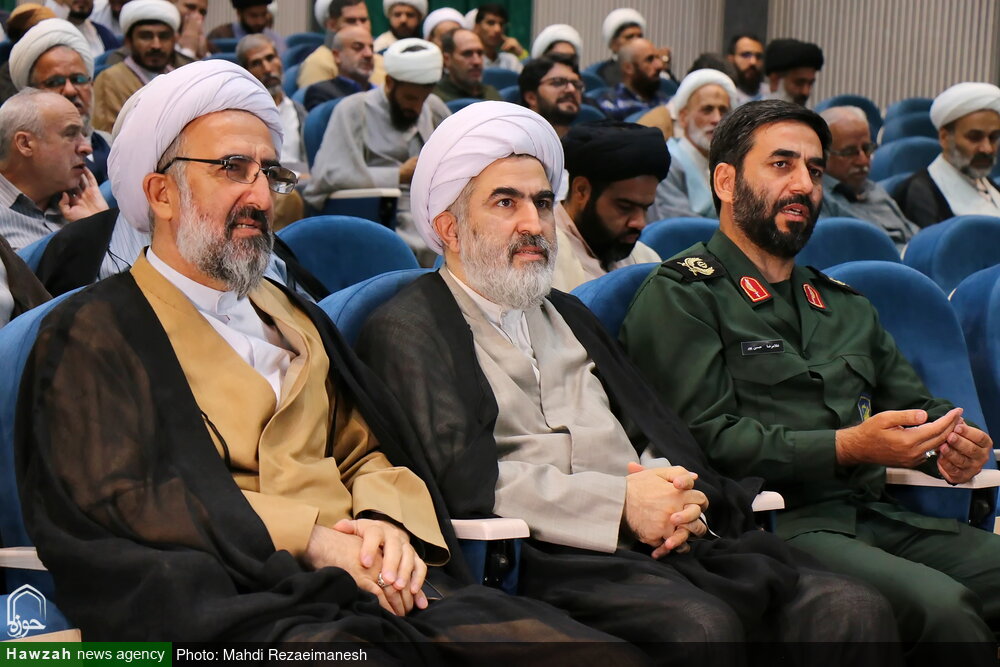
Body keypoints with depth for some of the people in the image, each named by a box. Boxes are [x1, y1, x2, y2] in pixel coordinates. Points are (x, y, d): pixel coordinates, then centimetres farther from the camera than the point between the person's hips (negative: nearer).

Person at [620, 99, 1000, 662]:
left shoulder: (844, 305, 28)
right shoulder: (679, 296, 3)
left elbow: (915, 402, 27)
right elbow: (707, 436, -8)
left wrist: (952, 442, 2)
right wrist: (847, 447, -16)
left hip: (877, 515, 7)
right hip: (771, 521, -7)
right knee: (939, 604, -30)